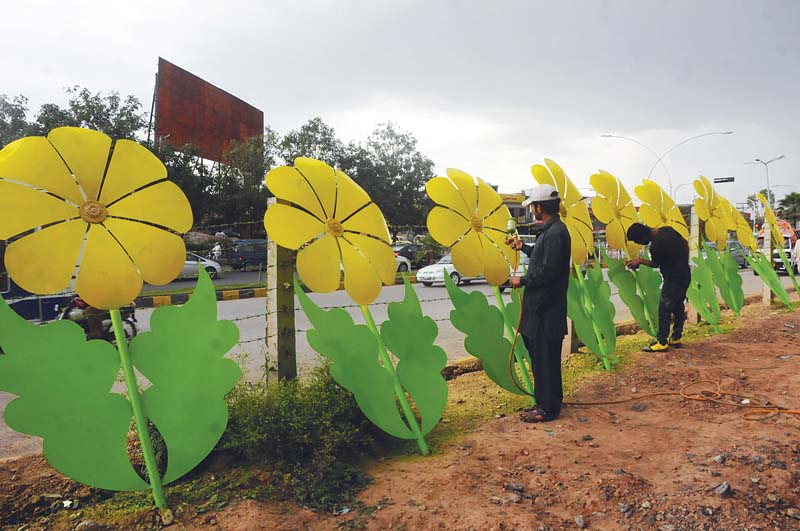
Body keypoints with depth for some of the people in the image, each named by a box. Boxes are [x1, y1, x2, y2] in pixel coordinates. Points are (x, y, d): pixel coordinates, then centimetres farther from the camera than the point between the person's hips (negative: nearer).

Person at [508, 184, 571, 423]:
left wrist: (523, 281, -11)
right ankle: (548, 400, 31)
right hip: (542, 304, 10)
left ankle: (548, 407, 11)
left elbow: (547, 271, -24)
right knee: (539, 353, 18)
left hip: (547, 307, -10)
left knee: (545, 357, -1)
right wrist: (523, 247, 35)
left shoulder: (555, 233, -20)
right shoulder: (551, 230, 13)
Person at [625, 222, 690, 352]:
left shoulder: (656, 246, -26)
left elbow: (655, 264, -6)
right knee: (678, 306, 18)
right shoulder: (667, 229, -2)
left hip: (673, 279, -9)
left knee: (664, 309, 0)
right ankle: (676, 338, 29)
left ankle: (662, 342, 7)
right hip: (685, 274, 9)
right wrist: (683, 263, 18)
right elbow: (685, 243, 10)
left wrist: (640, 261, 11)